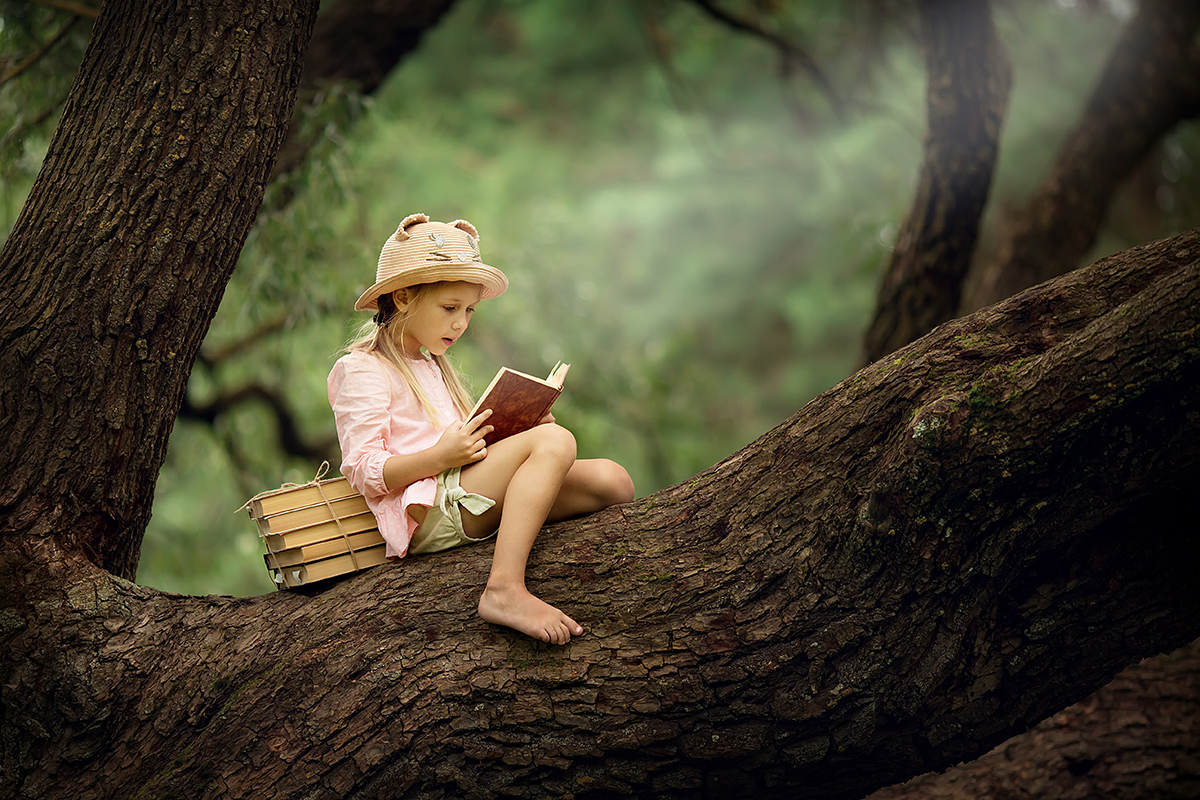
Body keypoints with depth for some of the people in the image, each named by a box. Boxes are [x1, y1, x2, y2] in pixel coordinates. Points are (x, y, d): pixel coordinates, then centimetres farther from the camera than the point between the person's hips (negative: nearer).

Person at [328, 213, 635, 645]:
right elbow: (363, 471, -10)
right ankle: (504, 590, -39)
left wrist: (519, 431, 11)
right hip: (429, 515, -8)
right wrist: (440, 457, -23)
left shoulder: (432, 367, 30)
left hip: (474, 503, 8)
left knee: (610, 480, -9)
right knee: (555, 442, -30)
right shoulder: (361, 371, 0)